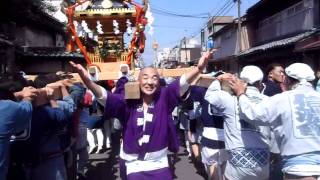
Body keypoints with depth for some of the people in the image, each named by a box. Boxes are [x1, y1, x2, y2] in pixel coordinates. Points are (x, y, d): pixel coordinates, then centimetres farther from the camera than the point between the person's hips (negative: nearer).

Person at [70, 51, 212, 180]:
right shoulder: (128, 101, -11)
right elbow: (105, 97, -22)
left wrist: (198, 69, -41)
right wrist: (87, 80, -39)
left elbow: (182, 83, -23)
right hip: (133, 165, -1)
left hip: (159, 164, 1)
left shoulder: (164, 97, -10)